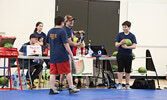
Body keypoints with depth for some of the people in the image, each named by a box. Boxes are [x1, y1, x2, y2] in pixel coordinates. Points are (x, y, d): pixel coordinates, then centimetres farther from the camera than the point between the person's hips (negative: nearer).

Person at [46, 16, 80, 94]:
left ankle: (52, 89, 7)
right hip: (62, 56, -6)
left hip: (52, 56, 6)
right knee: (68, 72, 4)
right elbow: (66, 44, -13)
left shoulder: (50, 31, 9)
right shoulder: (62, 32, -10)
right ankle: (71, 88, 8)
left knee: (53, 73, 7)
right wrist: (71, 54, -6)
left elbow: (47, 42, 18)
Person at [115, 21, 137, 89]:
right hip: (120, 55, 0)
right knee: (120, 69, -4)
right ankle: (120, 84, 0)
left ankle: (127, 84, 17)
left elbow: (134, 46, -10)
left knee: (128, 71, 6)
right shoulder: (119, 35, 3)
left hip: (128, 55, 0)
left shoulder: (132, 36, -1)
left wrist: (127, 47, -26)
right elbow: (116, 45, -1)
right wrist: (121, 43, -22)